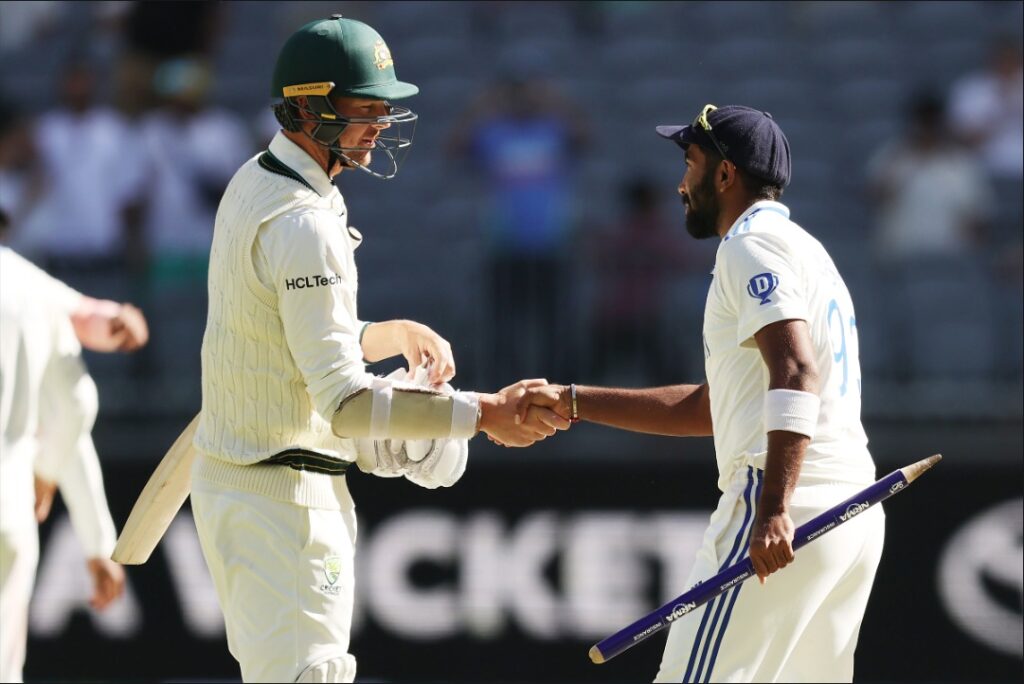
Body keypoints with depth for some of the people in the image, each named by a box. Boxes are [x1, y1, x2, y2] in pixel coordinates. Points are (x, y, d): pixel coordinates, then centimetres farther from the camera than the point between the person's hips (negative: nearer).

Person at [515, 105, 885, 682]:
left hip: (789, 506, -10)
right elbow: (709, 409, 29)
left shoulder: (751, 245, -4)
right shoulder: (806, 250, 27)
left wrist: (775, 509, -30)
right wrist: (574, 402, 28)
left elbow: (796, 372, -20)